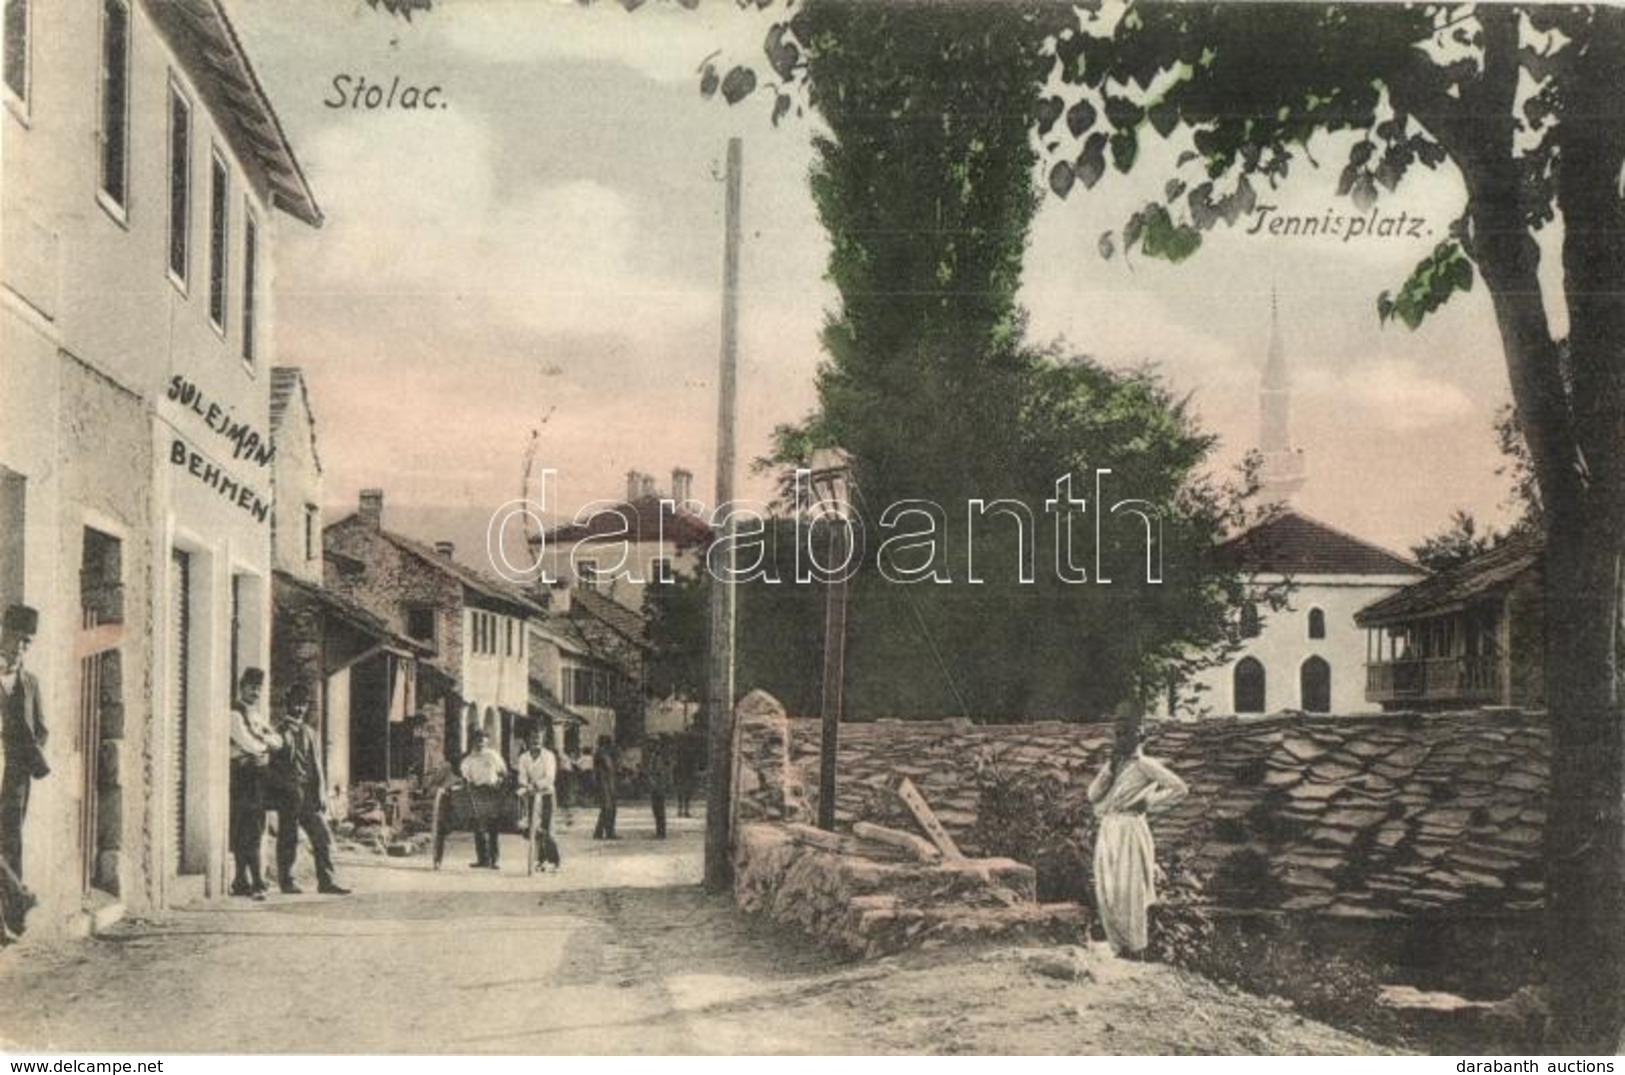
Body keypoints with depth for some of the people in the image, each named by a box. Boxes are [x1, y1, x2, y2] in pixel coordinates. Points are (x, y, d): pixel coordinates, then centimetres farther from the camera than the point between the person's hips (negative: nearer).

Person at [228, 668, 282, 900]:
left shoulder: (256, 715, 21)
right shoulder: (235, 713, -6)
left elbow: (278, 741, 13)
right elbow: (249, 744, -16)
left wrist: (260, 740, -6)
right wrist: (265, 743, 3)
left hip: (258, 776, 8)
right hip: (243, 774, -8)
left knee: (254, 830, 8)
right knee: (249, 831, -11)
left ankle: (241, 881, 13)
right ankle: (256, 883, -15)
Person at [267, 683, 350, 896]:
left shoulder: (309, 732, 16)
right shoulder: (279, 732, 1)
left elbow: (317, 764, 13)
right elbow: (272, 766, -1)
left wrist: (321, 794, 4)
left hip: (309, 795, 5)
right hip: (288, 794, -5)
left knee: (323, 837, -1)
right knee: (288, 840, 0)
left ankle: (326, 881, 1)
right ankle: (286, 881, 11)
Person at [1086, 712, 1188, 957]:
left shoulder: (1145, 765, -4)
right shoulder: (1110, 764, 15)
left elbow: (1179, 788, -10)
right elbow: (1093, 796, 4)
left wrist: (1147, 803, -10)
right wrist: (1109, 769, -5)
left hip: (1130, 831, -6)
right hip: (1107, 831, 6)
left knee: (1129, 892, -5)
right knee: (1106, 893, 3)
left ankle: (1136, 949, 5)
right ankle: (1120, 947, 12)